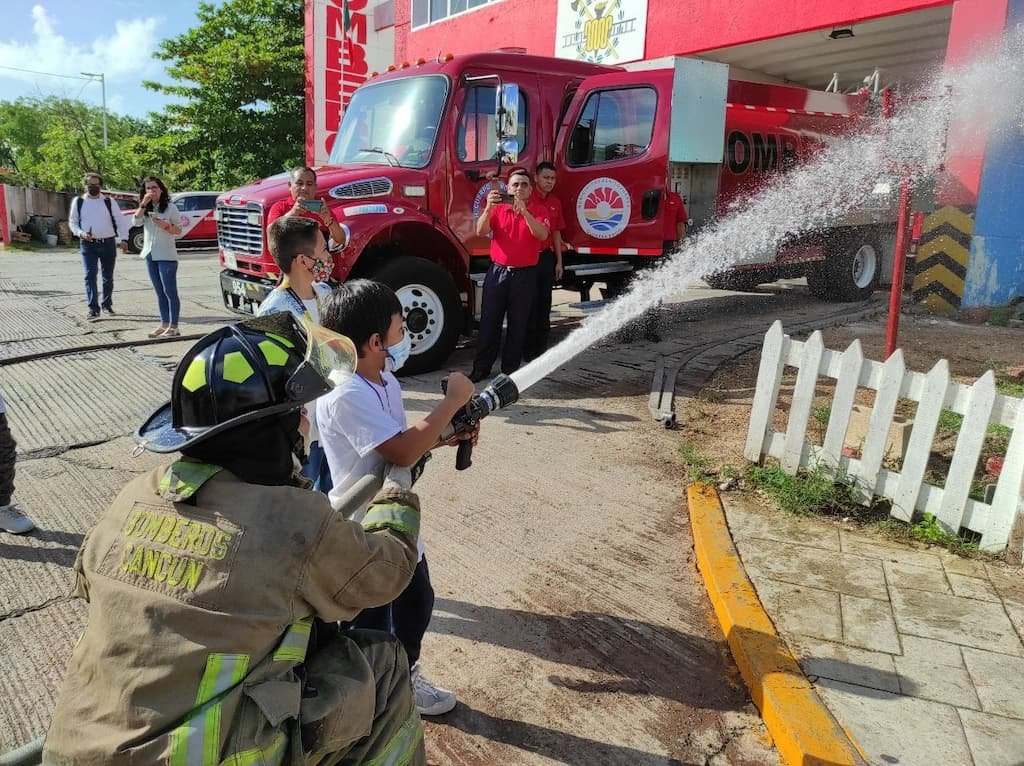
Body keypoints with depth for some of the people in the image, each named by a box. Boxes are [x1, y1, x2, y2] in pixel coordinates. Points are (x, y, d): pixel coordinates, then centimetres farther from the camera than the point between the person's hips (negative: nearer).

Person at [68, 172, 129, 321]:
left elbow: (120, 221, 3)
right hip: (88, 244, -1)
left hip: (108, 243, 1)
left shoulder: (109, 202, 3)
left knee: (108, 277, 10)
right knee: (90, 276, -10)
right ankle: (93, 309, -9)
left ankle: (106, 304, 25)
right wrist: (80, 233, -9)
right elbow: (72, 221, 10)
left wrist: (123, 239, -8)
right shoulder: (78, 202, 4)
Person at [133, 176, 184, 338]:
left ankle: (173, 327, -4)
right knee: (160, 293, 10)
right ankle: (164, 324, 15)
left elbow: (178, 230, -3)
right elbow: (135, 222, -6)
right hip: (150, 255, 6)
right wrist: (143, 204, -13)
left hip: (166, 256, -6)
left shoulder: (170, 208, -3)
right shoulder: (145, 209, 11)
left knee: (170, 292, -5)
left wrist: (166, 226, -21)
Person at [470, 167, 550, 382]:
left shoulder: (539, 211, 3)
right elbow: (481, 231, -8)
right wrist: (488, 208, -26)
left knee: (518, 324, 4)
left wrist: (524, 211, -28)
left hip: (525, 274, -1)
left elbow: (542, 235, -16)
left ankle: (511, 369, 13)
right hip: (498, 271, 1)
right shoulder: (498, 208, 7)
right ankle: (481, 368, 11)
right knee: (489, 321, 3)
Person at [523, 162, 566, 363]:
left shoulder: (555, 203, 12)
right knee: (529, 305, -2)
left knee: (544, 304, 11)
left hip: (547, 257, 6)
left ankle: (541, 347, 20)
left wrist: (559, 262, 15)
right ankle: (528, 350, 5)